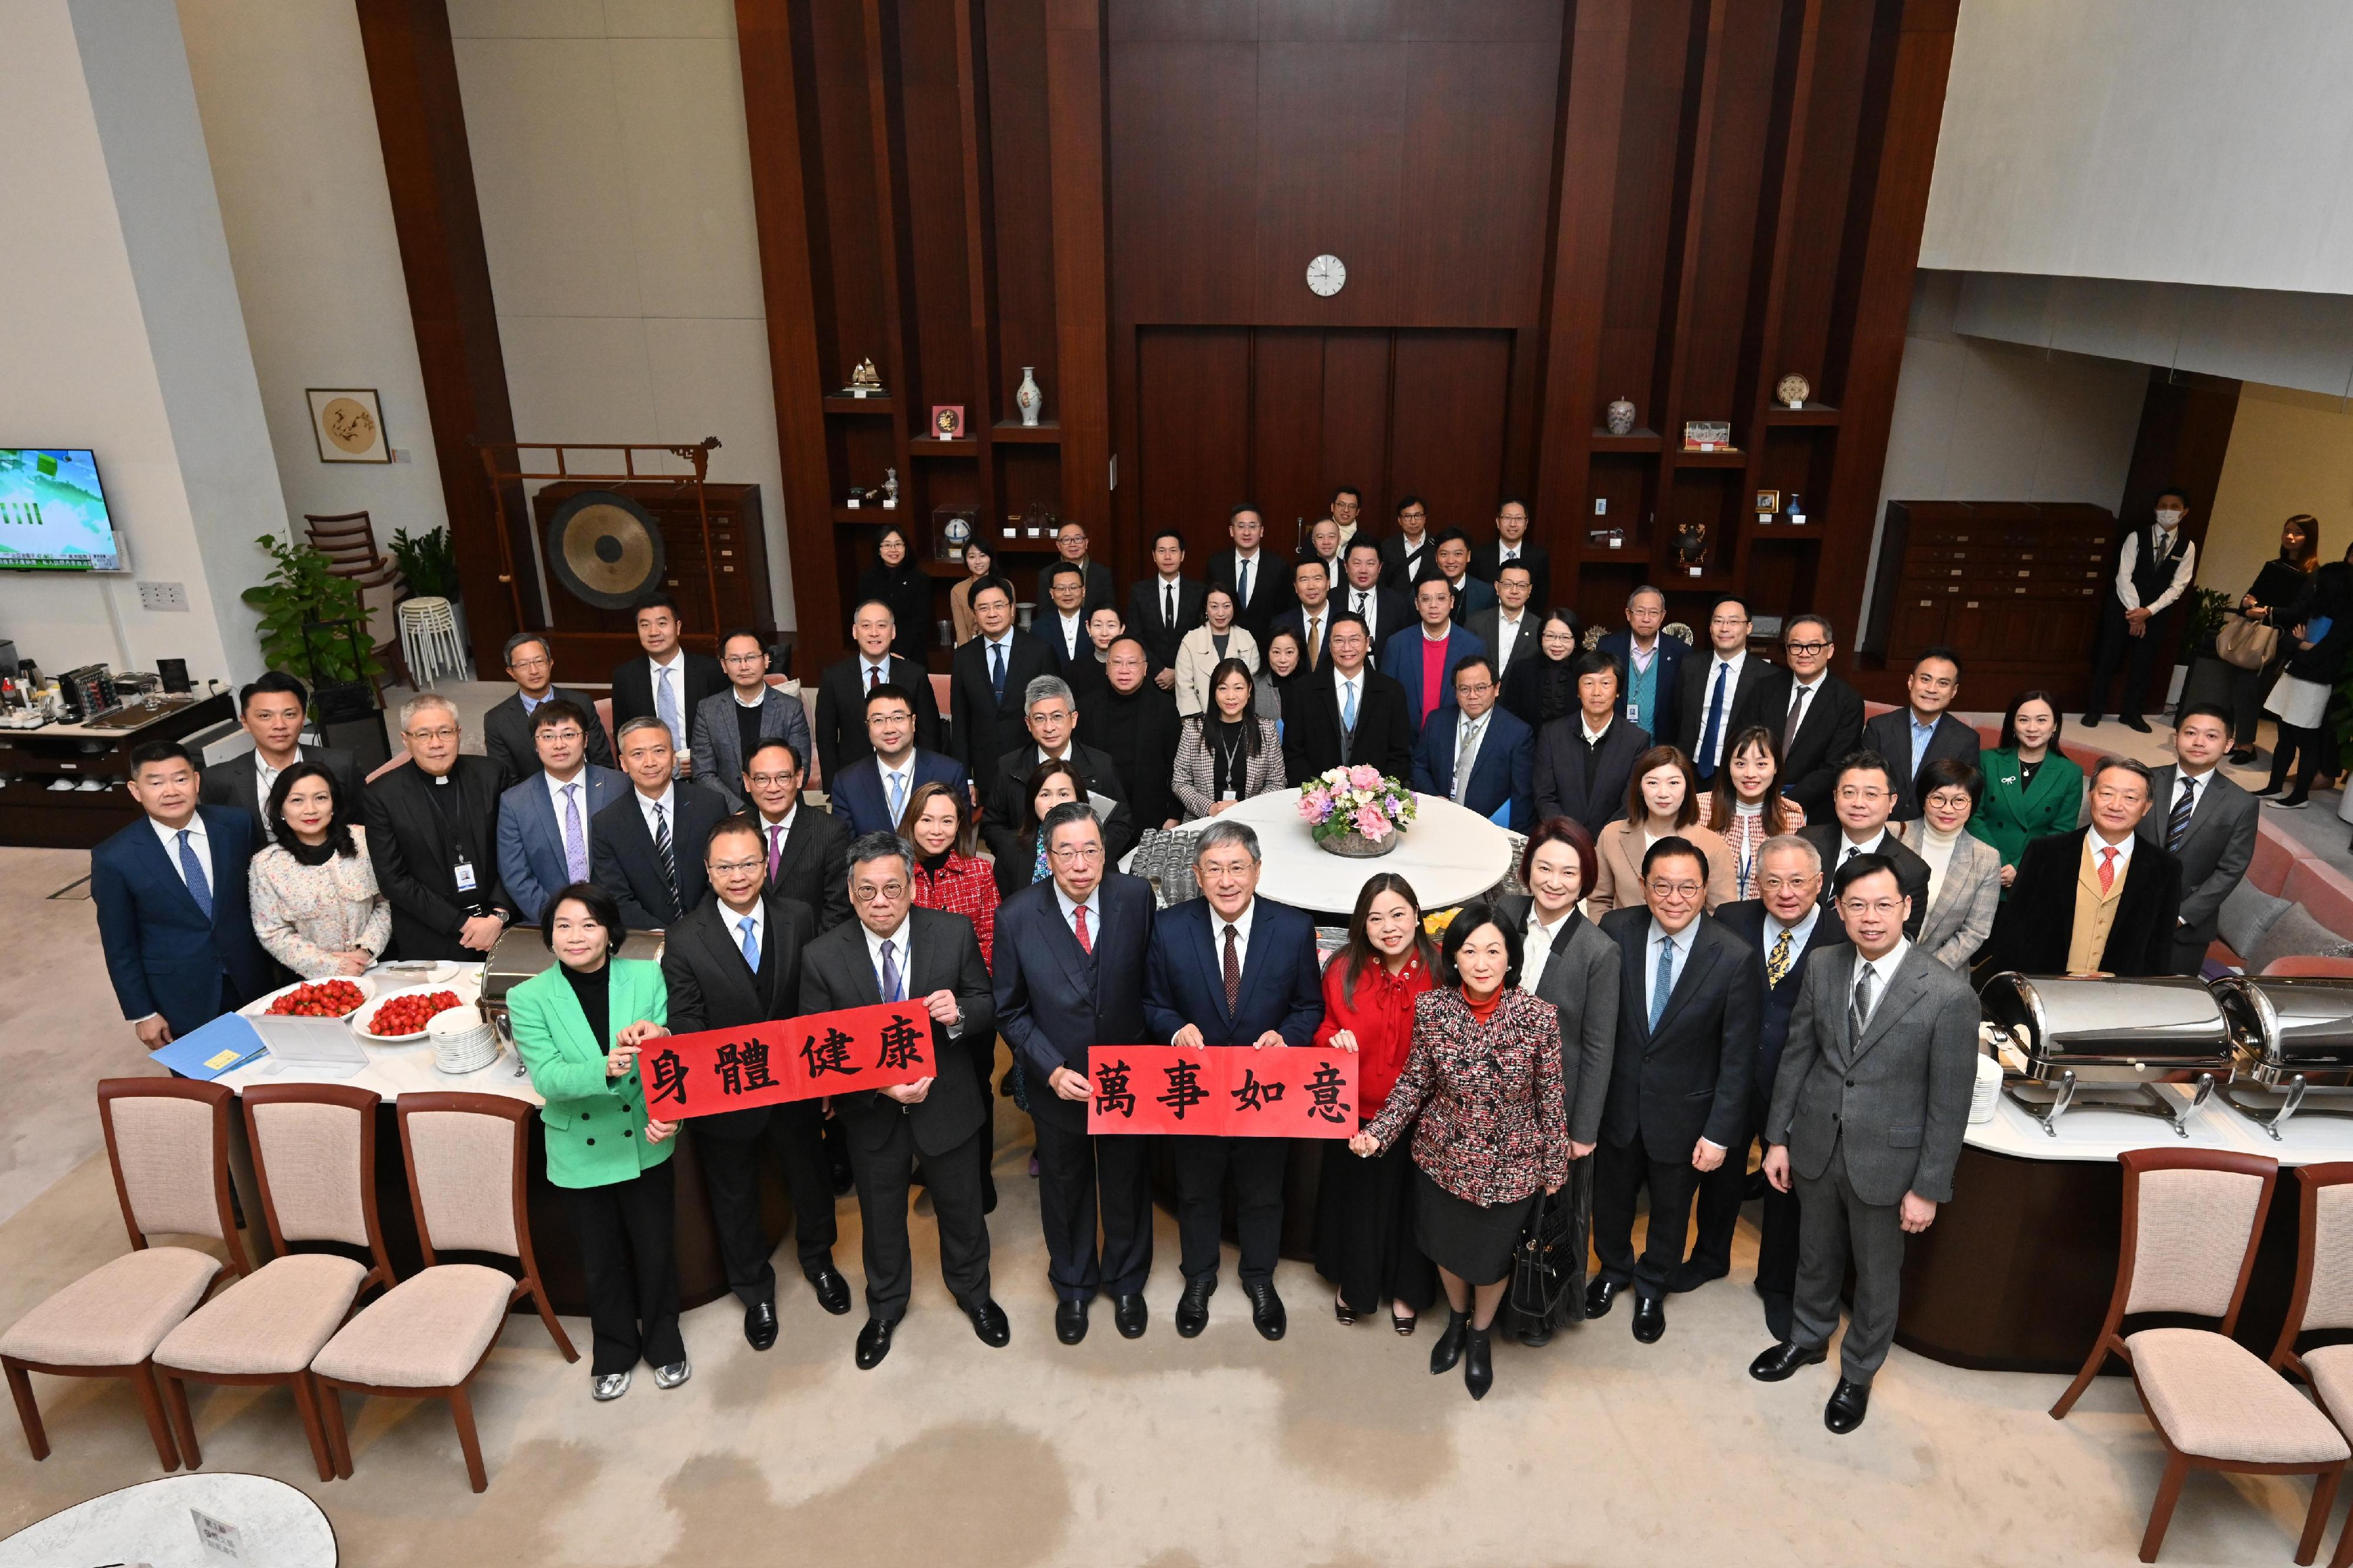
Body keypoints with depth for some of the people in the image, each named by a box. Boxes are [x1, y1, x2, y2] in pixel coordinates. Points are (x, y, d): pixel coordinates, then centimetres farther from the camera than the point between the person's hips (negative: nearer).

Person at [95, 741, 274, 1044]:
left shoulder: (237, 825, -7)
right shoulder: (114, 859, -13)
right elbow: (119, 946, -6)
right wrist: (142, 1014, -4)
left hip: (249, 982, 2)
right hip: (180, 1002, -2)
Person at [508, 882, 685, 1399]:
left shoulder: (647, 977, -10)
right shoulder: (528, 998, -11)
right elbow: (548, 1078, -20)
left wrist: (669, 1112, -27)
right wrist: (605, 1069, -38)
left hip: (645, 1147, 0)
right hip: (580, 1154, 0)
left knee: (656, 1250, 16)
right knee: (602, 1260, 19)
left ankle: (663, 1340, 41)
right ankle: (615, 1349, 43)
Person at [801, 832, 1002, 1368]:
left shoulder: (954, 933, -15)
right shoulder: (823, 957, -16)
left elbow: (988, 1007, -5)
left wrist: (960, 1013, -29)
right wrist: (881, 1086, -23)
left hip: (947, 1102, 0)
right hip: (872, 1113, 0)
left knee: (962, 1208, 21)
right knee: (881, 1219, 22)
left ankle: (973, 1293, 51)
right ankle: (885, 1309, 50)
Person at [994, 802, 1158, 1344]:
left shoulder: (1137, 897, -16)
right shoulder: (1017, 916, -17)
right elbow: (1010, 1010, -7)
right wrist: (1052, 1070, -17)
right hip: (1058, 1085, 0)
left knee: (1128, 1187, 22)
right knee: (1065, 1191, 22)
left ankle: (1126, 1283, 49)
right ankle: (1073, 1287, 49)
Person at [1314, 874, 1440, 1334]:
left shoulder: (1441, 969, -15)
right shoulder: (1343, 971, -12)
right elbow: (1324, 1026, 2)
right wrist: (1333, 1038, -20)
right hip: (1356, 1113, 1)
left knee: (1410, 1202, 19)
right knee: (1354, 1200, 21)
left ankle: (1405, 1289, 44)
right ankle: (1351, 1282, 47)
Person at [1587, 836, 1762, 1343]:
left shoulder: (1736, 958, -21)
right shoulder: (1616, 930, -15)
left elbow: (1738, 1057, -14)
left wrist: (1719, 1133, -12)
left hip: (1682, 1112, -2)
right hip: (1617, 1103, 2)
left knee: (1670, 1210, 22)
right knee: (1610, 1198, 24)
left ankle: (1652, 1287, 50)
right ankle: (1614, 1269, 54)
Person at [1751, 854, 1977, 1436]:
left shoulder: (1948, 994, -20)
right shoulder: (1822, 970, -6)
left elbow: (1950, 1102, -14)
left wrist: (1929, 1189, -11)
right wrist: (1778, 1138, 5)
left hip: (1886, 1161, -3)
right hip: (1816, 1147, 4)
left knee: (1876, 1278, 18)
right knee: (1816, 1258, 24)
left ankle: (1858, 1375, 41)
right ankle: (1807, 1340, 50)